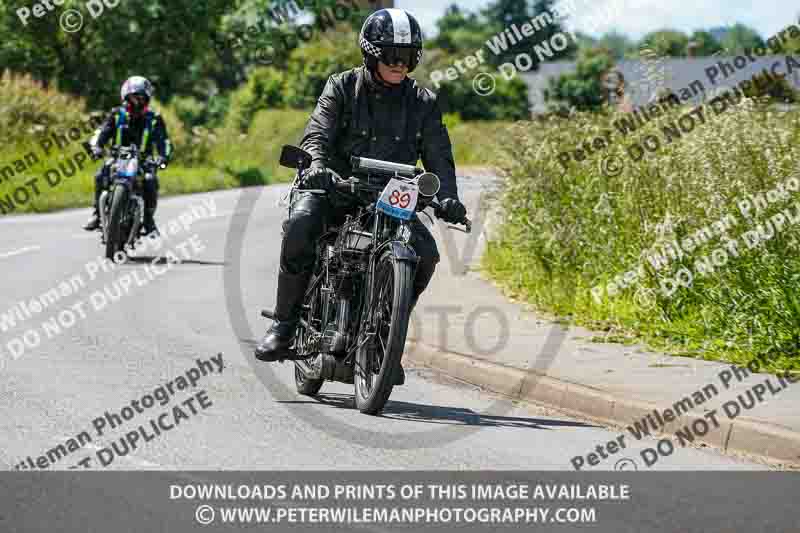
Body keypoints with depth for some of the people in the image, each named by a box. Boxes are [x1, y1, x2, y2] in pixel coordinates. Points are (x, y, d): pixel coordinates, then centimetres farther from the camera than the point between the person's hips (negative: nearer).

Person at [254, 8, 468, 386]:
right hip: (335, 187, -3)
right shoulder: (342, 87, 3)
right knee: (300, 225, -33)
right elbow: (318, 133, -10)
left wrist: (447, 197, -17)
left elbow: (438, 155, 3)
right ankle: (284, 325, -20)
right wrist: (317, 166, -33)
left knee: (425, 252, -21)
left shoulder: (423, 103, 10)